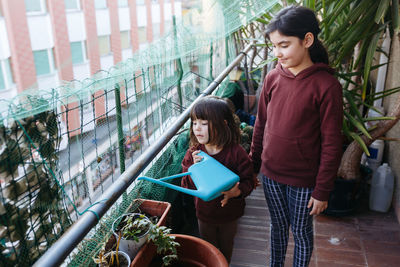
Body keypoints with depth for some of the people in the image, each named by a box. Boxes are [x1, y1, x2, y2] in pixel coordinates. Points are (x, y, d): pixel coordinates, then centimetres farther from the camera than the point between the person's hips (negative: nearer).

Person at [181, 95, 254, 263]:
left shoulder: (236, 152, -20)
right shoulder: (193, 153, -11)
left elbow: (248, 181, -14)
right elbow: (186, 185, -11)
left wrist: (236, 191, -35)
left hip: (229, 213, -1)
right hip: (204, 212, 2)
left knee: (226, 247, 24)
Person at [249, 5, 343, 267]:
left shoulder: (326, 86, -18)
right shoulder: (273, 78, -4)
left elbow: (331, 145, -14)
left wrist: (322, 191, -10)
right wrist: (253, 164, 10)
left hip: (303, 179, -4)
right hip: (270, 173, 4)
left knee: (301, 231, 16)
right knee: (278, 225, 22)